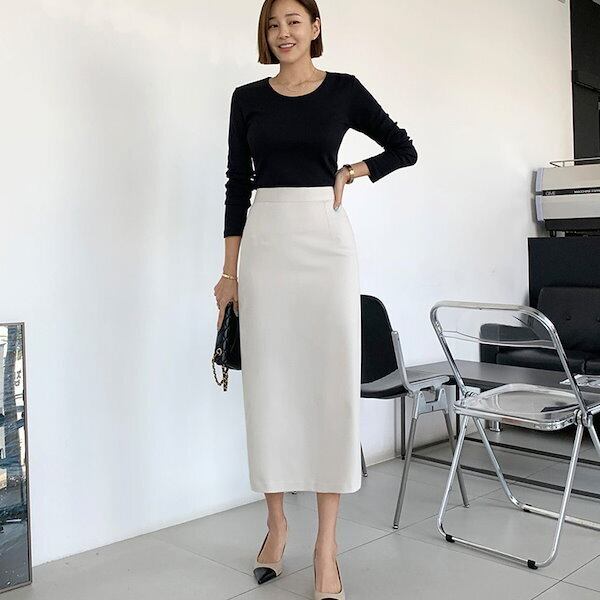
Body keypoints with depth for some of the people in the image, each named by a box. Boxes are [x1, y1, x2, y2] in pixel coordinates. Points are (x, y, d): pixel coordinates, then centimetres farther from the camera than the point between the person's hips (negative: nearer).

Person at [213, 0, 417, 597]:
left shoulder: (343, 89, 7)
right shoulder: (247, 97, 10)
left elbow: (404, 150, 15)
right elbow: (237, 184, 8)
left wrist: (350, 173, 0)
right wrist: (229, 271, 3)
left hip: (325, 238, -1)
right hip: (265, 240, 2)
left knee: (331, 379, -4)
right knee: (268, 382, 2)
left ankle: (326, 543, 5)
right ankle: (276, 522, 19)